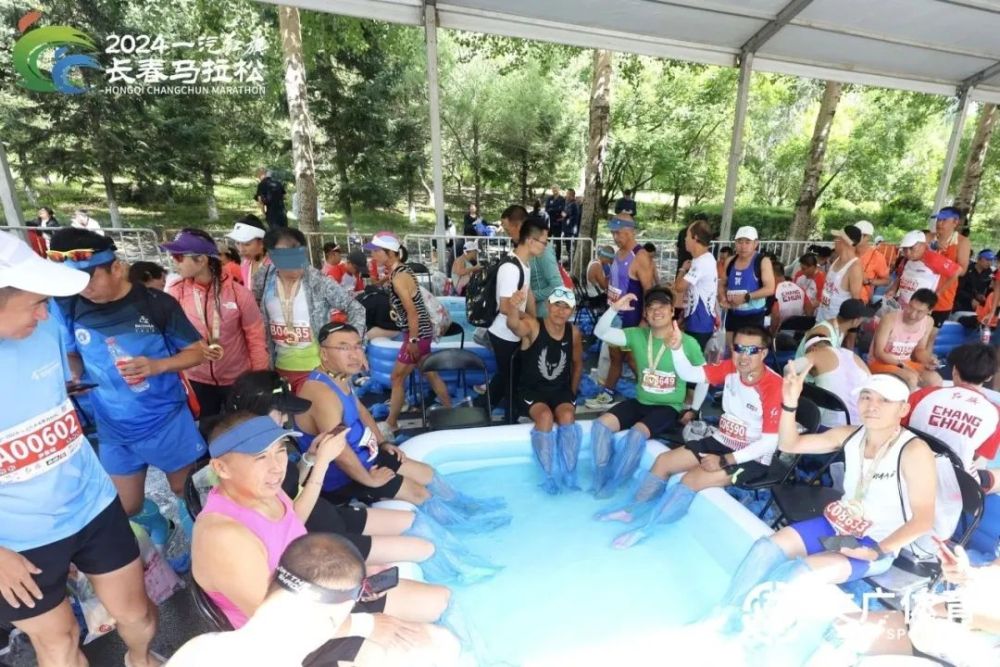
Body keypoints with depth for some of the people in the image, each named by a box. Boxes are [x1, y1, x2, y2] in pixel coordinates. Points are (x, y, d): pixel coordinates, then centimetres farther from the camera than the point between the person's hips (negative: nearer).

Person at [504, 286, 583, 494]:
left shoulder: (574, 333, -2)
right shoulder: (532, 326, -15)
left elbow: (578, 364, 15)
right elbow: (514, 325, -40)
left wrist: (572, 393, 11)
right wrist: (513, 309, -63)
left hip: (561, 390, 3)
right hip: (532, 390, -3)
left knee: (567, 416, -27)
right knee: (545, 416, -31)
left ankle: (570, 474, -10)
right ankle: (550, 476, -13)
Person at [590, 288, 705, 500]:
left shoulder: (688, 343, -8)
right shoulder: (638, 335, -2)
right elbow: (600, 332, -11)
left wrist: (693, 409, 3)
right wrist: (614, 309, -25)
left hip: (669, 408, -3)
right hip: (639, 402, 4)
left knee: (637, 433, -31)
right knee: (601, 425, -18)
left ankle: (611, 489, -11)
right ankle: (600, 483, -3)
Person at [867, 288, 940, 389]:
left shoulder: (928, 322, -4)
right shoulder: (890, 319, -22)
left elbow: (920, 349, 11)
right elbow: (878, 353, -19)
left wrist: (928, 360, -11)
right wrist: (901, 365, -25)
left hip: (906, 363, 6)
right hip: (880, 362, -6)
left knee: (935, 380, -14)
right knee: (911, 378, -30)